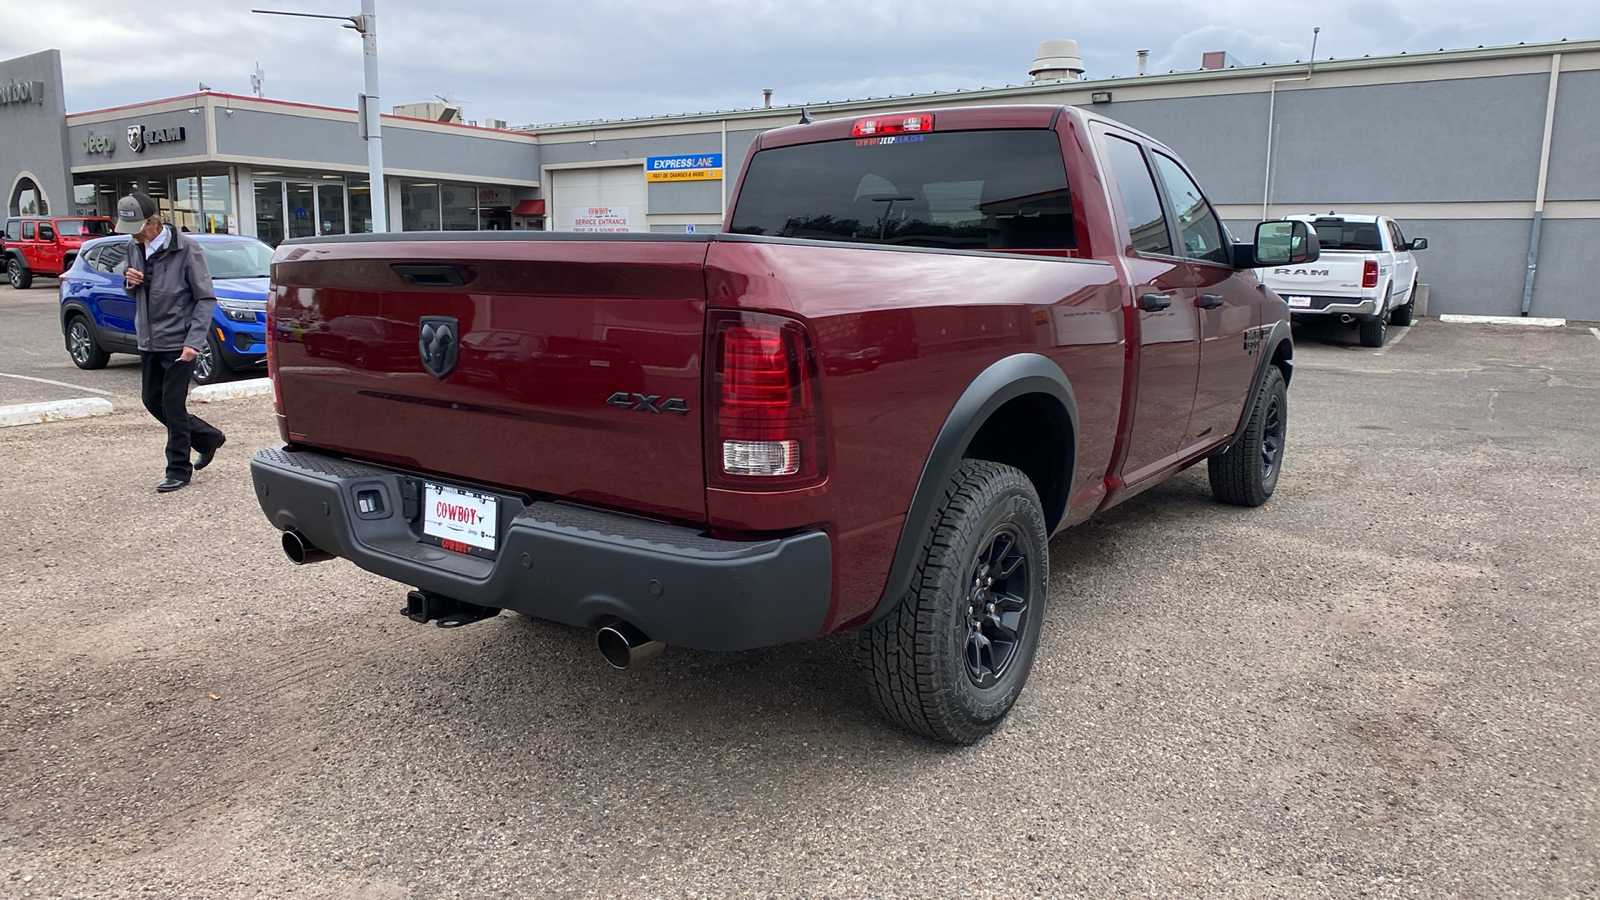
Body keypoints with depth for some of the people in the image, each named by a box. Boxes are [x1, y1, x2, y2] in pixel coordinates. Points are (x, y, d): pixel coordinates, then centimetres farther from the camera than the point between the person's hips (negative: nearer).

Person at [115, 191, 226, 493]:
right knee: (152, 401, 12)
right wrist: (130, 282, -6)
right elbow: (134, 294, 20)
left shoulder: (185, 248, -13)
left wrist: (194, 342, -19)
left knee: (173, 406, -3)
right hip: (148, 342, 8)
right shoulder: (135, 249, 7)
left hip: (178, 342, -7)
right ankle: (209, 437, 29)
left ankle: (179, 470, 10)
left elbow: (206, 298, -12)